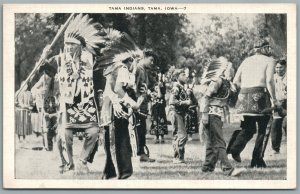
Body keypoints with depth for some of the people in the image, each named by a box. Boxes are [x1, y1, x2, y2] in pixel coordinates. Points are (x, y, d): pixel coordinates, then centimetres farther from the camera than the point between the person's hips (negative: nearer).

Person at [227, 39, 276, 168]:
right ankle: (257, 160, 4)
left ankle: (235, 148, -14)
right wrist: (273, 98, -6)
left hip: (244, 96, 5)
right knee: (262, 129, 6)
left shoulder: (246, 61, 20)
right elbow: (269, 81, -11)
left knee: (248, 129, 11)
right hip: (259, 95, -5)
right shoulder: (269, 60, 4)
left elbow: (235, 81, 14)